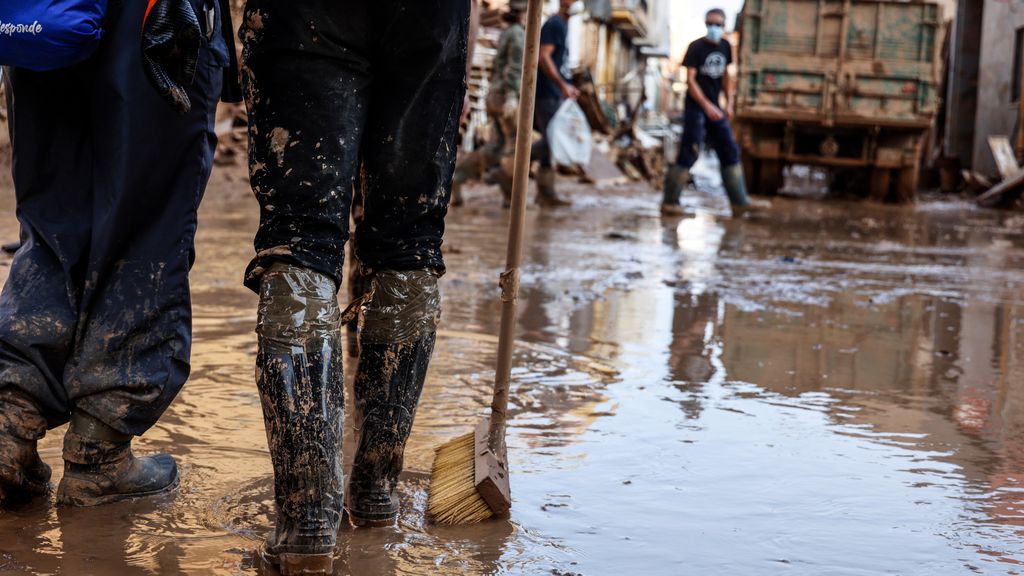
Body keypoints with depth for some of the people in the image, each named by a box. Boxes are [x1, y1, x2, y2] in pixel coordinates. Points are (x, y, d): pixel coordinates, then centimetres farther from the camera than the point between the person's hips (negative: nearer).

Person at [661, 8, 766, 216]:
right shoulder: (696, 47, -10)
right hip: (696, 107, -7)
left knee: (730, 152, 6)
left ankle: (739, 201, 12)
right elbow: (690, 79, -15)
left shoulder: (725, 47, 7)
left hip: (715, 109, 7)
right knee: (689, 153, -9)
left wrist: (729, 103, 6)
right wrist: (707, 106, -23)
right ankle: (669, 202, -3)